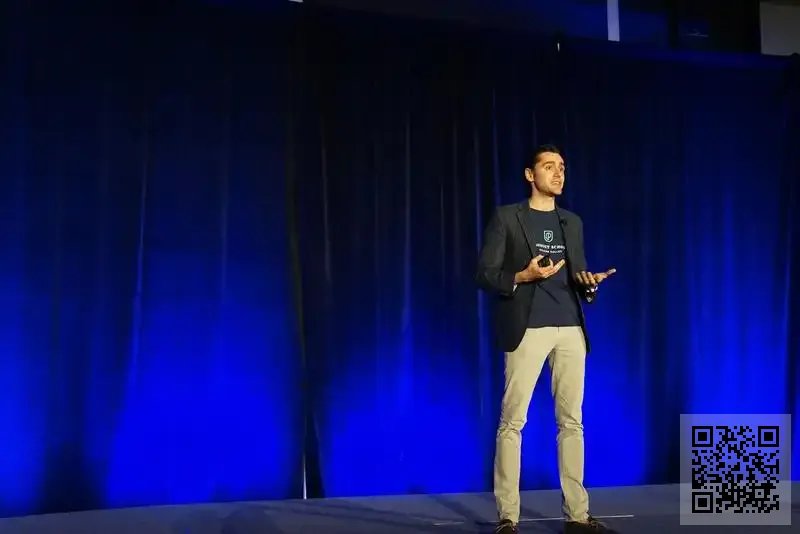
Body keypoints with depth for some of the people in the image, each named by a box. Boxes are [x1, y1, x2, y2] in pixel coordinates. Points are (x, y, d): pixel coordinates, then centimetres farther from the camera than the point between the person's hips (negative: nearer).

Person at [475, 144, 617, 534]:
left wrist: (589, 283, -4)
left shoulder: (572, 222, 17)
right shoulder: (507, 217, 2)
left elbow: (577, 277, 19)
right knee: (512, 421, -5)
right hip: (527, 328, -5)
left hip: (570, 329, 5)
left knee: (572, 421, 6)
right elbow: (484, 274, -3)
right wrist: (523, 276, -18)